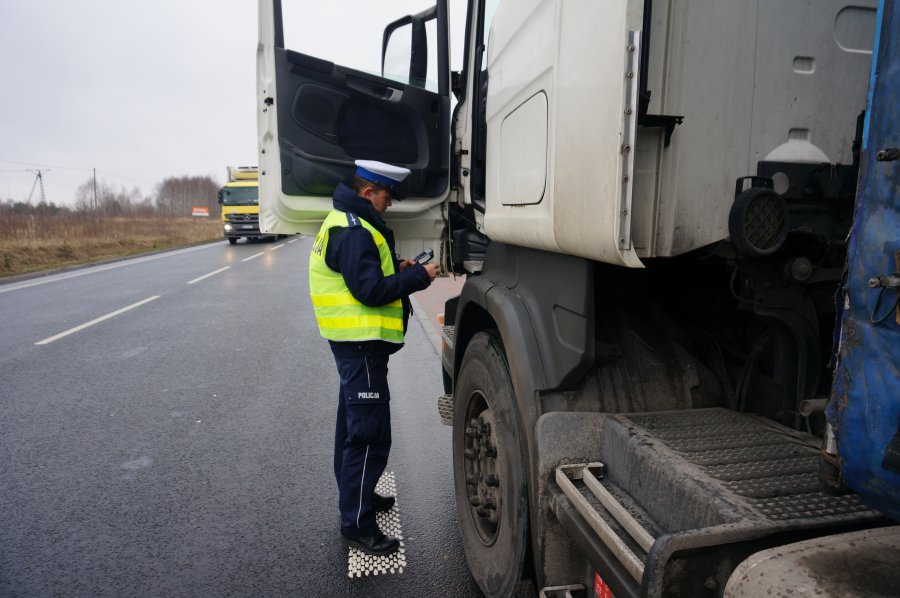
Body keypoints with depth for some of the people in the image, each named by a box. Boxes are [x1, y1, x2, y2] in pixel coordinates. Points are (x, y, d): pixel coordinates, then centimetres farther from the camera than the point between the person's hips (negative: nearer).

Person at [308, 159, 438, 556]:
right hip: (361, 344, -12)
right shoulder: (353, 232, -19)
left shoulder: (348, 223, 15)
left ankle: (355, 495, 38)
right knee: (370, 435, -6)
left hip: (355, 344, 12)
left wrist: (398, 269, 6)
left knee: (354, 425, 22)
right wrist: (419, 277, -16)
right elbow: (370, 291, -24)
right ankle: (356, 524, 3)